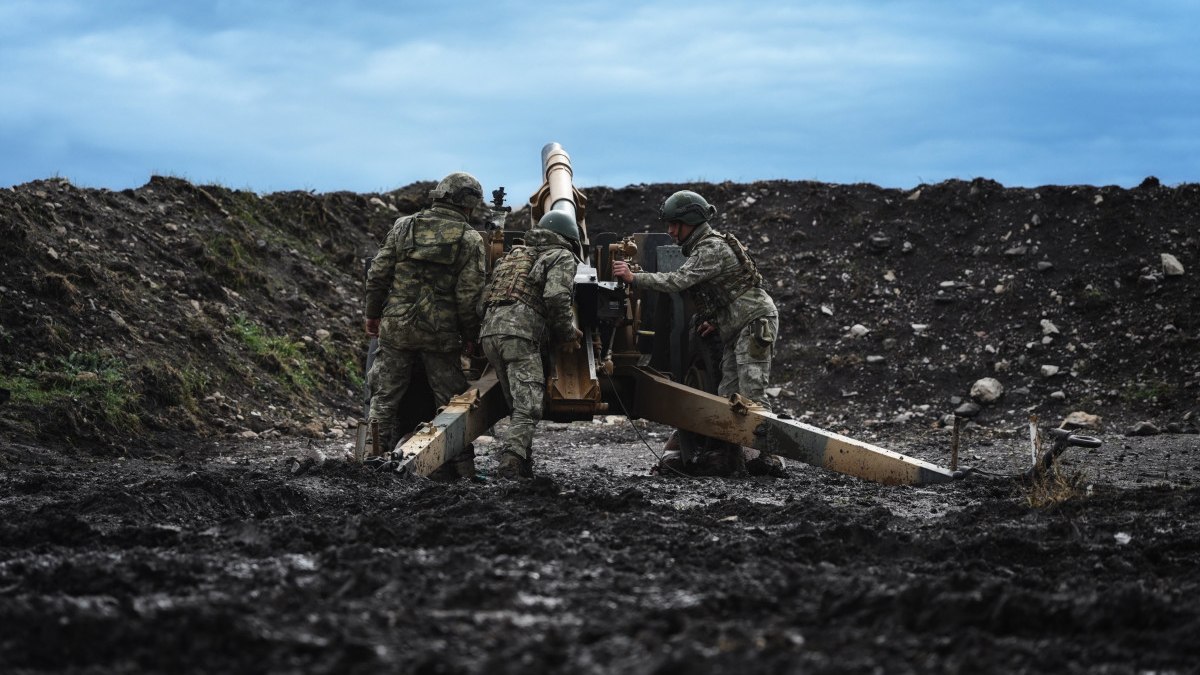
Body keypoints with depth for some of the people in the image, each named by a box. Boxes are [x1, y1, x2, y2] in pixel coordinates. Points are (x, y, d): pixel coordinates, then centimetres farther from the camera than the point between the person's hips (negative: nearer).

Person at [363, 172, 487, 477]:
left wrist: (372, 314, 15)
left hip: (396, 326, 2)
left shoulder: (404, 226, 4)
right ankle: (462, 468, 10)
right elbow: (469, 294, -8)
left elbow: (377, 274, 4)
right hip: (441, 333, -2)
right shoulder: (470, 239, -4)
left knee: (385, 397, 10)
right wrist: (470, 336, 2)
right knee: (452, 402, 8)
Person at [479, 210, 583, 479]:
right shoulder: (562, 257, 10)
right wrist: (567, 334, 5)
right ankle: (510, 462, -30)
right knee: (529, 408, -12)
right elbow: (556, 297, -9)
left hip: (490, 329, 7)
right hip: (519, 333, -7)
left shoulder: (516, 255, 32)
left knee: (518, 407, 14)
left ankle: (524, 466, 9)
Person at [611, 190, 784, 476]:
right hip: (736, 330, 10)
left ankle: (769, 457, -15)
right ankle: (731, 455, 1)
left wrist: (633, 277, -25)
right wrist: (715, 321, 7)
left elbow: (678, 281, -26)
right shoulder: (701, 248, 17)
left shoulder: (712, 249, -16)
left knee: (751, 394, -15)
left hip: (756, 323, -10)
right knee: (728, 394, 3)